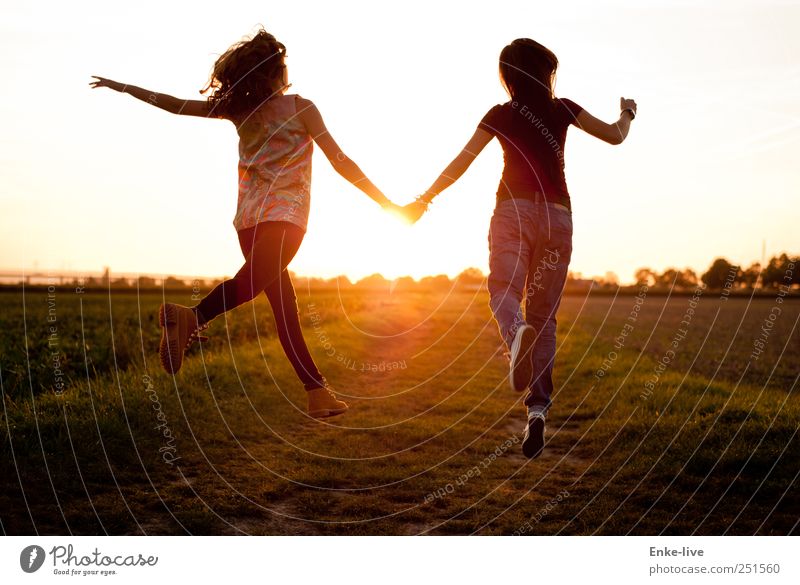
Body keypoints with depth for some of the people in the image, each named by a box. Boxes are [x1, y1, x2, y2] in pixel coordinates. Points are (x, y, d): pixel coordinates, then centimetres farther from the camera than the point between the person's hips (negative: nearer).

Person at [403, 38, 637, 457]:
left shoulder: (500, 115, 9)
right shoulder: (562, 109, 12)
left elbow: (461, 162, 5)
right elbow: (615, 136, 20)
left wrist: (424, 200, 13)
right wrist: (626, 114, 42)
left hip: (513, 210, -1)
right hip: (556, 214, 2)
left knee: (504, 289, -10)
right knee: (544, 315, 4)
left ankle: (516, 331, -49)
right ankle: (537, 409, -5)